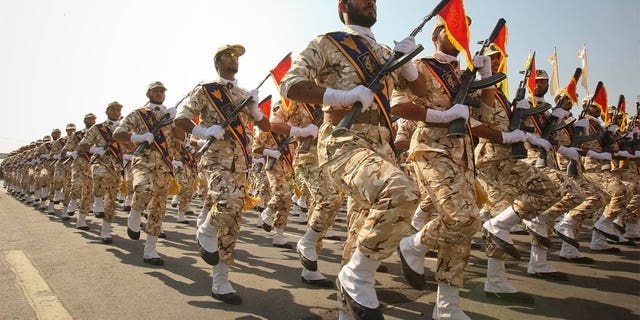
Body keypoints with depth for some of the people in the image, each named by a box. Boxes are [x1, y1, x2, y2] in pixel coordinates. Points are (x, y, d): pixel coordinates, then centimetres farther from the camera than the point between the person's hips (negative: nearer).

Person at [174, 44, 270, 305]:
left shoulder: (244, 95, 20)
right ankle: (206, 233, 1)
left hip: (241, 162, 6)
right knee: (229, 201, -34)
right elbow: (181, 120, 0)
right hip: (217, 159, -5)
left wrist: (254, 107, 4)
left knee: (232, 223, 4)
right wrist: (205, 132, -16)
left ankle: (220, 283, 13)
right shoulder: (205, 91, 4)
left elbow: (265, 126, 21)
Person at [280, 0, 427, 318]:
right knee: (401, 191, -34)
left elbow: (418, 88, 26)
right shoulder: (327, 44, 5)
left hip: (381, 147, 7)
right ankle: (357, 278, -14)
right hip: (344, 143, -7)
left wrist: (407, 60, 6)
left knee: (366, 237, 8)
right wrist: (341, 96, -17)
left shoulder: (383, 53, 24)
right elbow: (289, 84, -5)